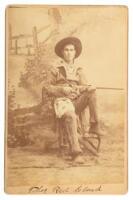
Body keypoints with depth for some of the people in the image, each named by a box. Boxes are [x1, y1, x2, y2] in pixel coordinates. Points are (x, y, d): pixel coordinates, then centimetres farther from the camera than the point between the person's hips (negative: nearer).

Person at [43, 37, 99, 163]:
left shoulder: (79, 71, 22)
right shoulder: (55, 70, 14)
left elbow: (85, 87, 12)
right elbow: (49, 89, 10)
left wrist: (78, 88, -12)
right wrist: (62, 89, -8)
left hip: (78, 102, 3)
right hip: (62, 101, -3)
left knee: (92, 90, -28)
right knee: (70, 116, -38)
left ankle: (94, 126, -28)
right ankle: (75, 152, -43)